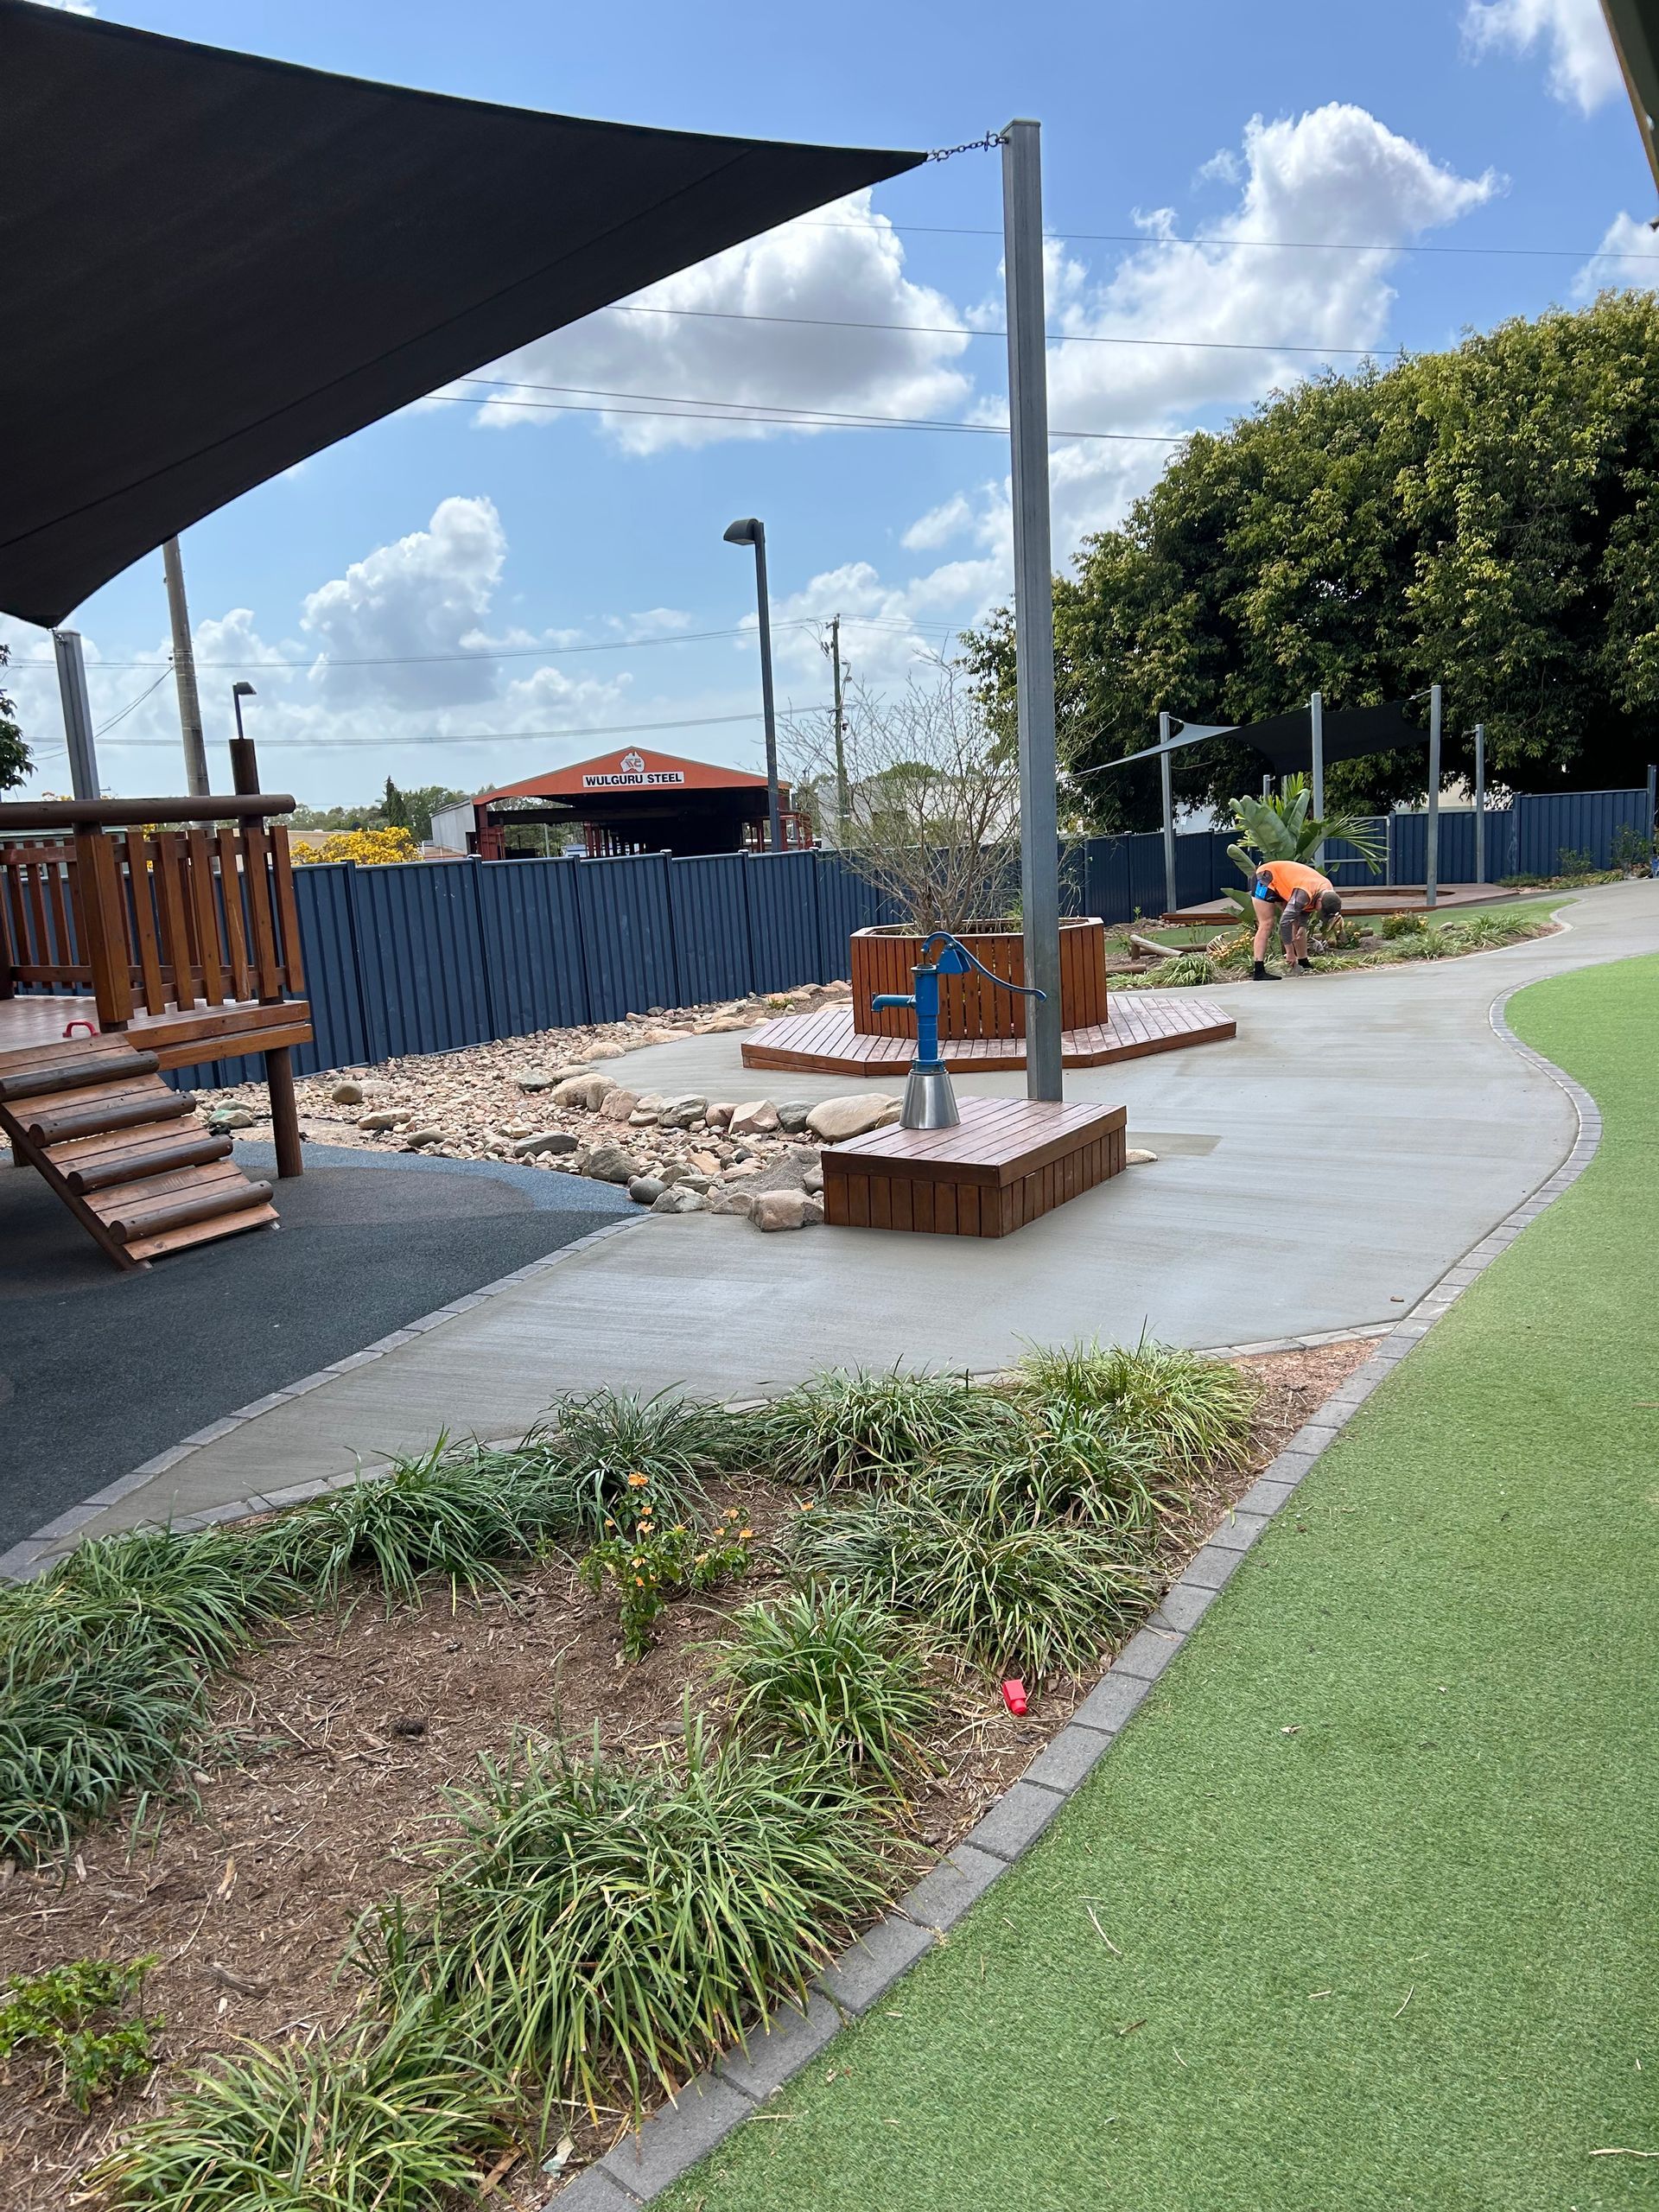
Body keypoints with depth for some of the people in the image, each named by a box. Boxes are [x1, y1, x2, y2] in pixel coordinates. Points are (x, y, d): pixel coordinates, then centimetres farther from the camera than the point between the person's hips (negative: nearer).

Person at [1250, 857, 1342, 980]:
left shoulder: (1329, 891, -12)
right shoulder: (1303, 894, -39)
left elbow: (1307, 907, 6)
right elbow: (1285, 922, -37)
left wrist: (1303, 926, -11)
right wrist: (1290, 953, -31)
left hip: (1282, 883, 9)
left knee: (1298, 924, 5)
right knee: (1266, 924, -17)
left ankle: (1304, 965, 12)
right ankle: (1258, 972, -22)